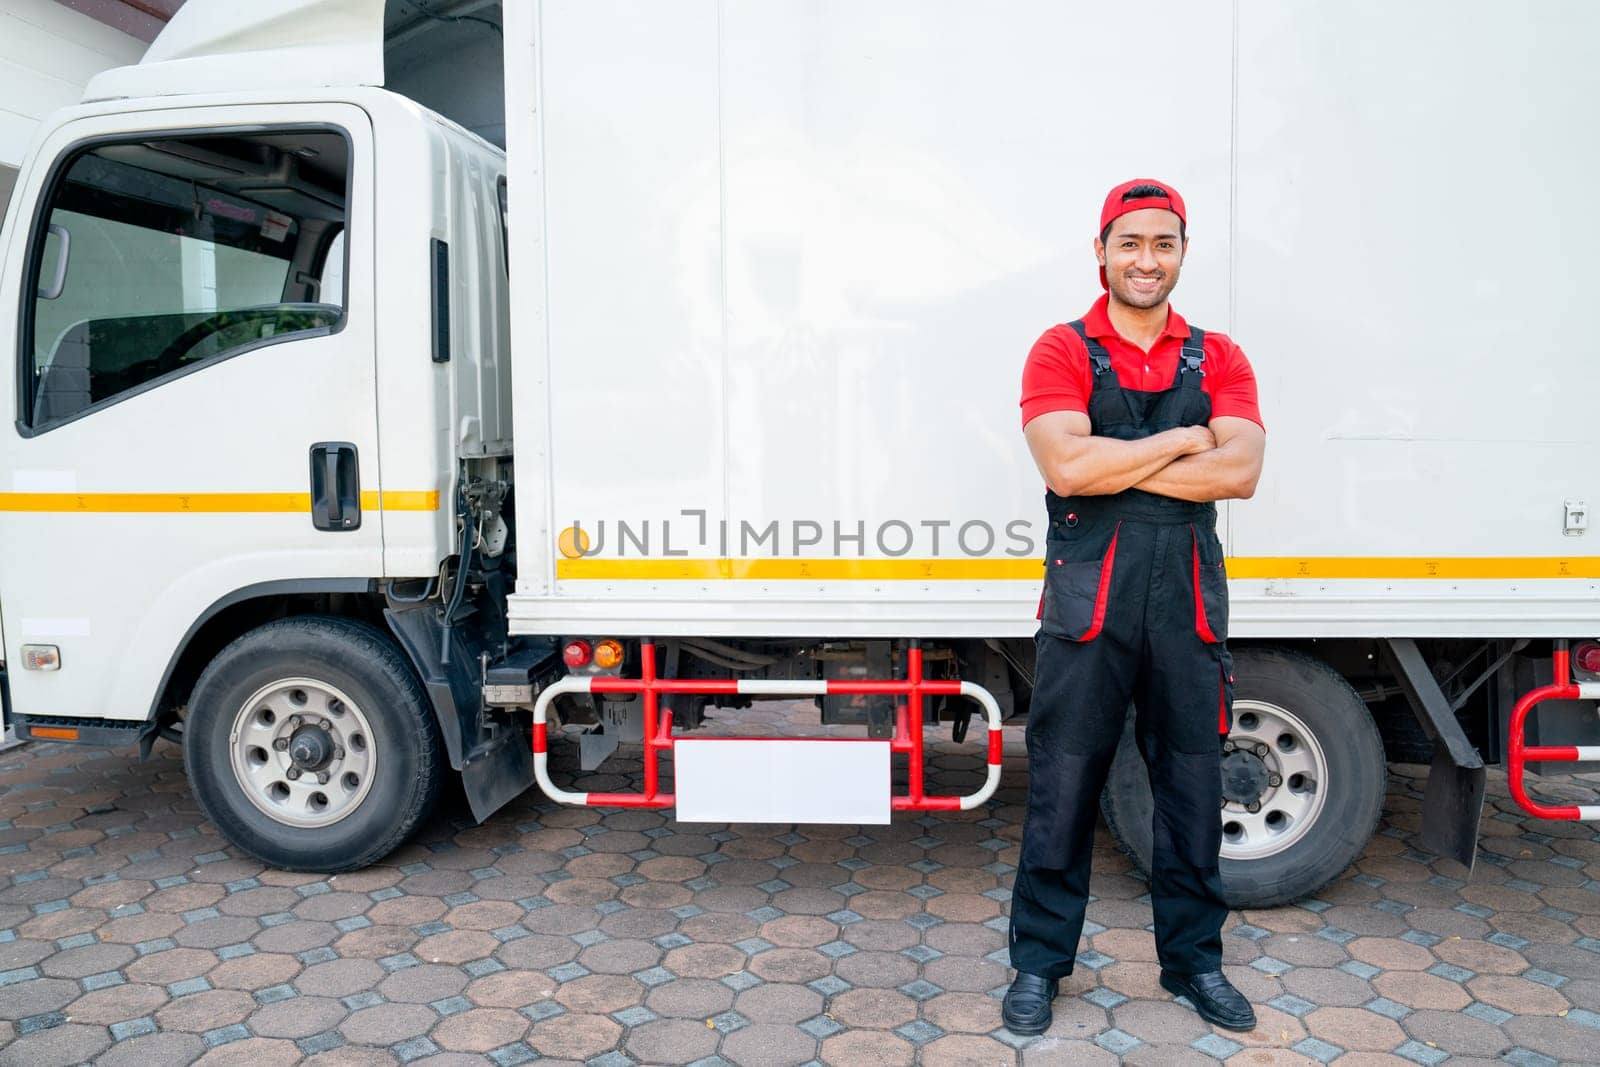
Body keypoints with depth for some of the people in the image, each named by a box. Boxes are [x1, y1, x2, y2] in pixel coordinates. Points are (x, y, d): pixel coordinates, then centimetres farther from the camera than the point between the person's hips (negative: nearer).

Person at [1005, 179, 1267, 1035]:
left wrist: (1115, 467, -11)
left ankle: (1194, 958, 31)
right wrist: (1181, 440, -8)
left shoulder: (1219, 360, 10)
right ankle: (1038, 963, 20)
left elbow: (1239, 471, -7)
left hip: (1188, 602, 3)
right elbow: (1067, 465, -16)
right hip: (1089, 602, -3)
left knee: (1192, 788, 12)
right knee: (1062, 788, 4)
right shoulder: (1062, 352, 1)